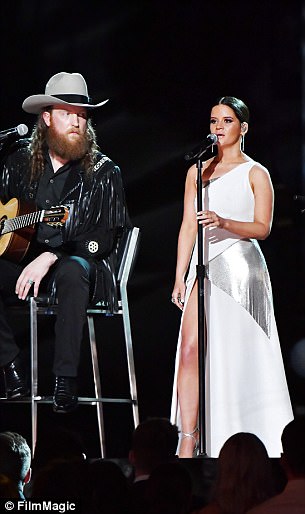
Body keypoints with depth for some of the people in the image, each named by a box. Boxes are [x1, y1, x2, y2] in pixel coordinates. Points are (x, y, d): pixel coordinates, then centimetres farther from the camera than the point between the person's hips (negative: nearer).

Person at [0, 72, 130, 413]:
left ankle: (66, 380, -37)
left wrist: (50, 257, -21)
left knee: (72, 271, -40)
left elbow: (106, 237, -10)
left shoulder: (103, 172, -2)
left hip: (79, 263, -4)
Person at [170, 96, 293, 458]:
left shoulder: (255, 174, 4)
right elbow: (188, 226, 14)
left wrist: (223, 222, -21)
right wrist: (180, 276, 7)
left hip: (240, 266, -3)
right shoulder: (198, 171, 16)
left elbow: (262, 228, -5)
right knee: (190, 348, -10)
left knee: (237, 354, -3)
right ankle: (187, 439, -10)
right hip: (205, 265, 4)